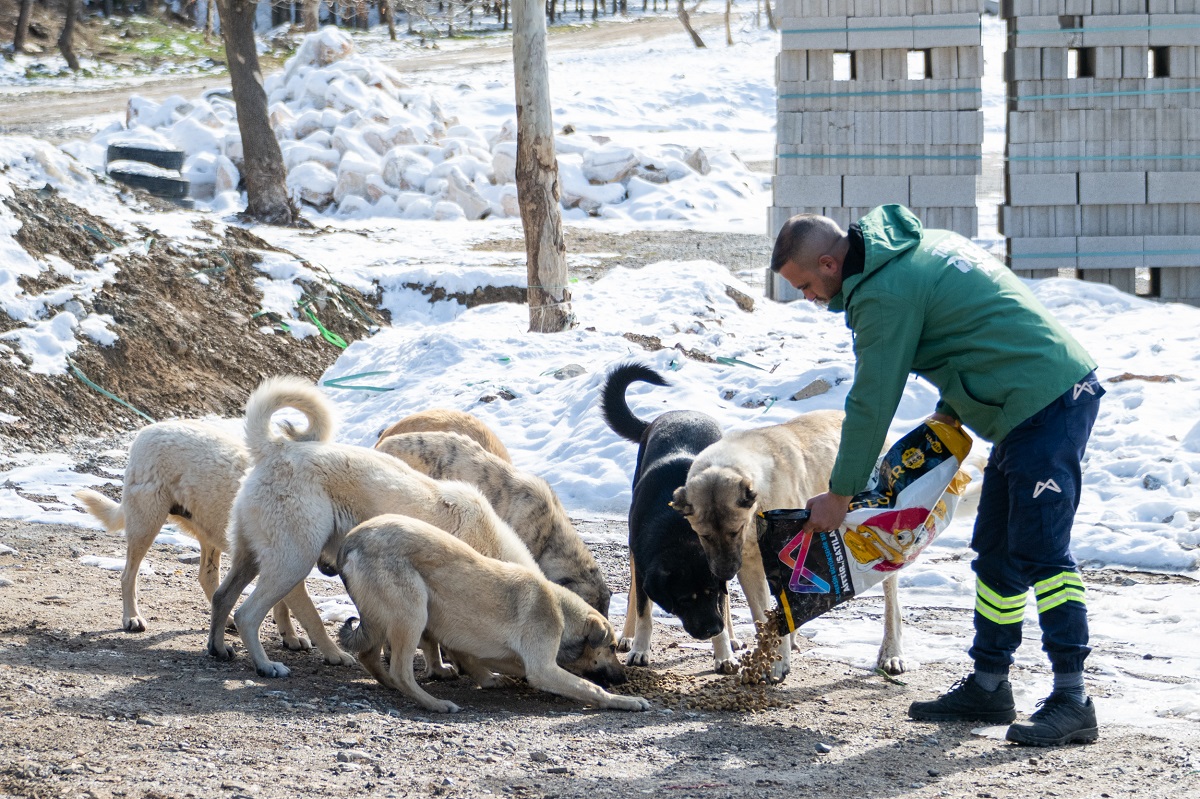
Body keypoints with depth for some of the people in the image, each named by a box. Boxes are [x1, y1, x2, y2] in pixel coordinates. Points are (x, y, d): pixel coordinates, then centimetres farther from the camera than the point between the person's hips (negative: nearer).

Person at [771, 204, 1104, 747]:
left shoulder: (884, 294, -15)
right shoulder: (919, 246, 15)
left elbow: (872, 403, -11)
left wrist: (840, 494, -1)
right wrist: (949, 408, 17)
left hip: (1043, 406, -11)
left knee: (1039, 553, -14)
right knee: (996, 554, 13)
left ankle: (1072, 701, -15)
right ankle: (988, 686, 19)